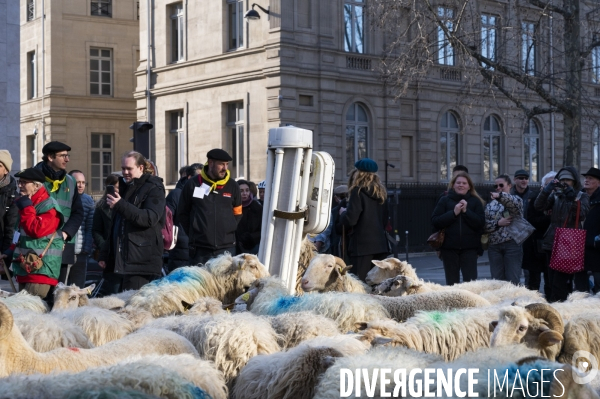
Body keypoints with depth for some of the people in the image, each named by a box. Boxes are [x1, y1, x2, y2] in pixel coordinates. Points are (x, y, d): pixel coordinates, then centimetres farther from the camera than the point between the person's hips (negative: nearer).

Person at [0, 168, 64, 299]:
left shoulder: (49, 206, -11)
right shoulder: (29, 205, 18)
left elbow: (36, 230, -23)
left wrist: (26, 207, -14)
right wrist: (11, 251, 16)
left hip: (41, 269, -10)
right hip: (25, 268, 10)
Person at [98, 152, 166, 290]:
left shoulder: (154, 189, -3)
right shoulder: (125, 187, 22)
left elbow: (150, 218, -18)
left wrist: (120, 205, -24)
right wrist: (105, 254, 23)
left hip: (143, 258, -8)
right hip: (124, 257, 8)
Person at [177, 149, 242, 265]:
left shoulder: (232, 186, 6)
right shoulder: (193, 184, 0)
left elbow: (237, 213, 17)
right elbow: (182, 213, 9)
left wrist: (229, 231, 7)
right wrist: (194, 233, 4)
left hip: (226, 247, 1)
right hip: (200, 249, -1)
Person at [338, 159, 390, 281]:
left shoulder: (358, 191, -9)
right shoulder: (381, 192, 14)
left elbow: (350, 220, -14)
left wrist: (343, 213, 6)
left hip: (362, 245, -7)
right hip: (380, 244, 7)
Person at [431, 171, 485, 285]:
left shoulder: (475, 201, 5)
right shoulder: (445, 200, 5)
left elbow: (480, 222, -4)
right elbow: (435, 221, -4)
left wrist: (466, 211, -14)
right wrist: (453, 213, -12)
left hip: (469, 247, -1)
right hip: (449, 247, 1)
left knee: (470, 282, -4)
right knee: (452, 283, 6)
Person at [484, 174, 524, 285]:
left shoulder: (516, 199, 2)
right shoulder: (490, 205, 15)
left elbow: (514, 202, -24)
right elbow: (485, 225, 8)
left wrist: (500, 196, -44)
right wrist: (497, 223, -11)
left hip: (512, 244, -4)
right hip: (494, 246, 4)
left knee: (513, 281, -3)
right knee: (497, 280, 7)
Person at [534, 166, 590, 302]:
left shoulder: (582, 196, 8)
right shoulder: (555, 195, 15)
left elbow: (582, 215, -8)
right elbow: (539, 206, -1)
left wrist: (573, 199, -21)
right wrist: (546, 190, -14)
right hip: (552, 242, 4)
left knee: (560, 282, -12)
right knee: (552, 278, 5)